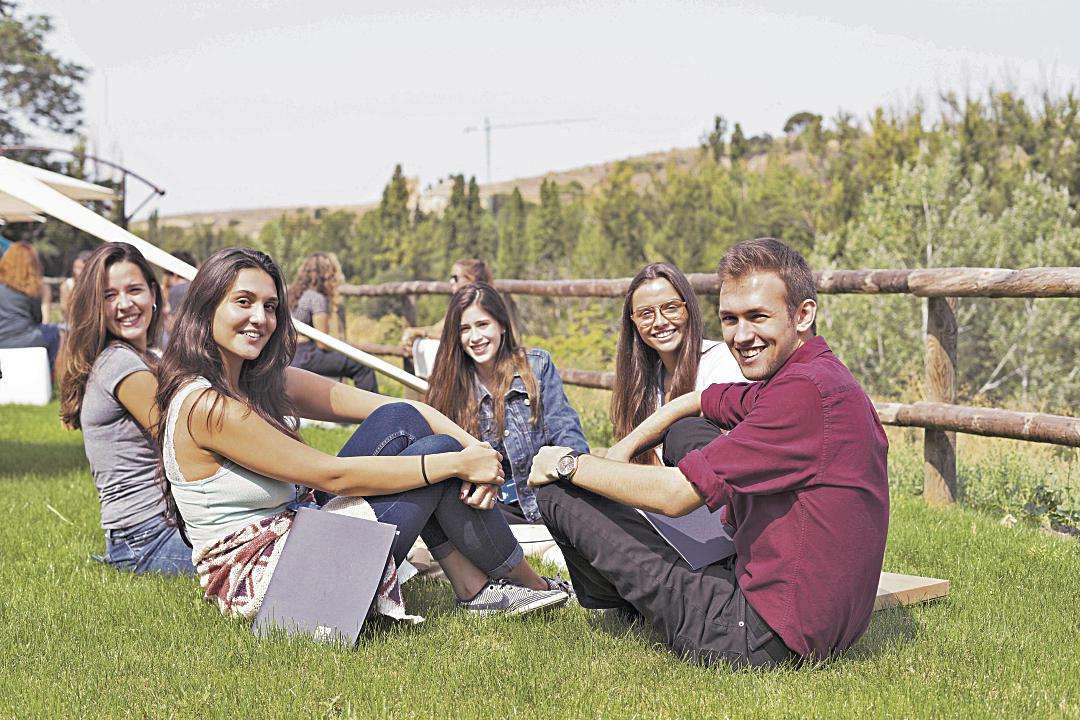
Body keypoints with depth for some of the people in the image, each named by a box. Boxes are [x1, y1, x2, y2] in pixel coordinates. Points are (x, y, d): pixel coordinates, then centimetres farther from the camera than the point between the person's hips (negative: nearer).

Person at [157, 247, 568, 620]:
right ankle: (530, 586, 10)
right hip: (258, 580, -9)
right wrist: (459, 462, -19)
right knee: (437, 450, -9)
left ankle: (473, 587, -1)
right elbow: (332, 475, -22)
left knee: (401, 421, -4)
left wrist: (474, 447, -13)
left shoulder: (263, 381, 6)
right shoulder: (205, 405, -21)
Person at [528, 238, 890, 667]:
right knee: (685, 431, 21)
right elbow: (694, 402, 26)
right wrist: (624, 450, 11)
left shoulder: (807, 390, -23)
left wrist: (569, 464, -7)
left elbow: (675, 495, -22)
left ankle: (623, 605, 29)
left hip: (767, 638, -10)